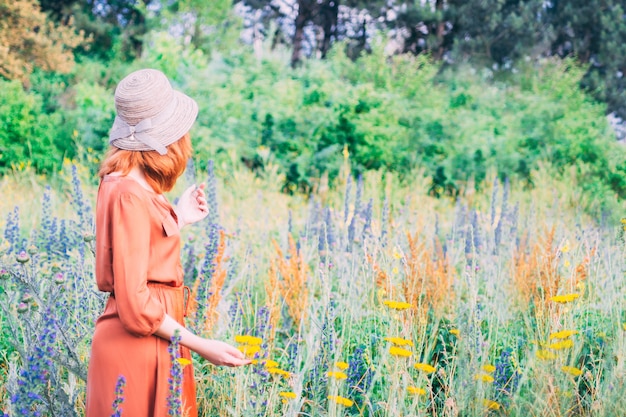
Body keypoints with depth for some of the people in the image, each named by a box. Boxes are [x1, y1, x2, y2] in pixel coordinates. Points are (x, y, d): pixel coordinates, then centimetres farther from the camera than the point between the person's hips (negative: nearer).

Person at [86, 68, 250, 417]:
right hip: (137, 348, -9)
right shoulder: (129, 194, -20)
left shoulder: (127, 183, 9)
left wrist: (178, 220, 17)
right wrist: (201, 346, -17)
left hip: (157, 346, 9)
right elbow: (134, 304, -21)